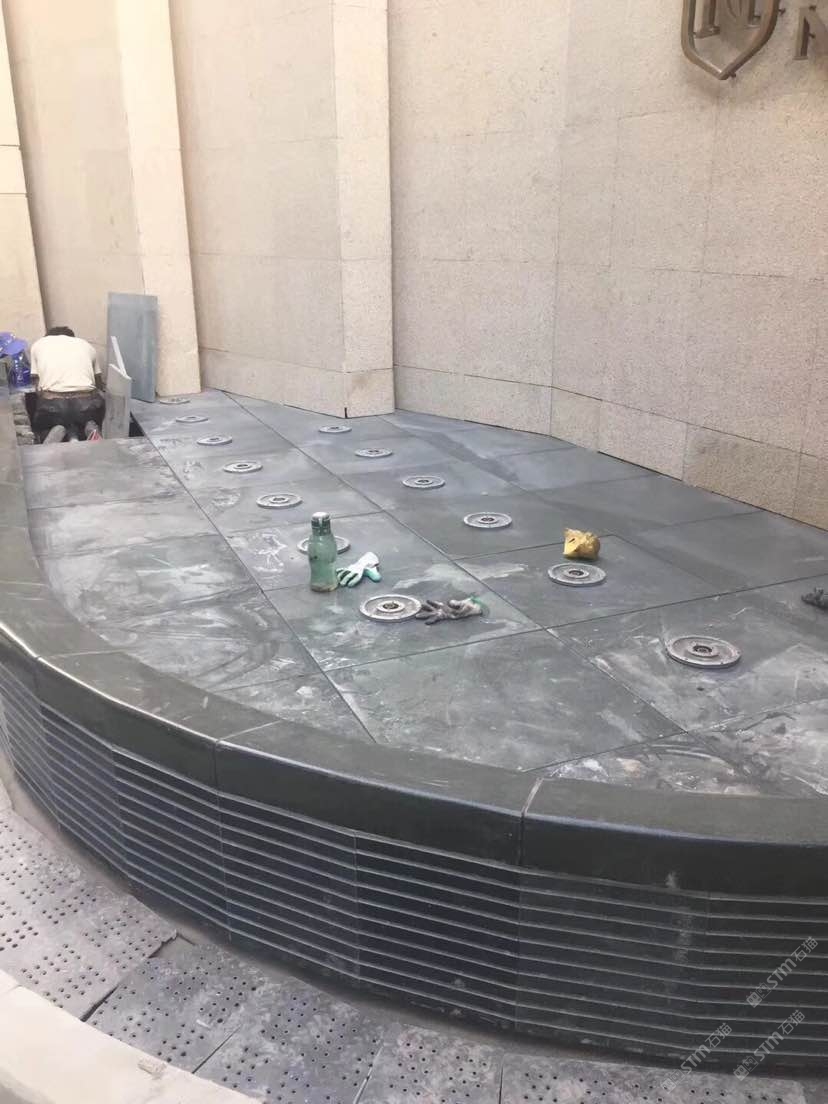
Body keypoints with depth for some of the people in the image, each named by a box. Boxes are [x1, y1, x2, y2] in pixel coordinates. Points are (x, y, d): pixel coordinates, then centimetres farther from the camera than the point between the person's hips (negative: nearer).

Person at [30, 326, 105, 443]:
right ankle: (89, 429, -4)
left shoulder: (39, 344, 21)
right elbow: (98, 384, 26)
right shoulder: (86, 345, 24)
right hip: (87, 403, 1)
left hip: (52, 403, -1)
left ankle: (56, 432, -7)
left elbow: (38, 386, 17)